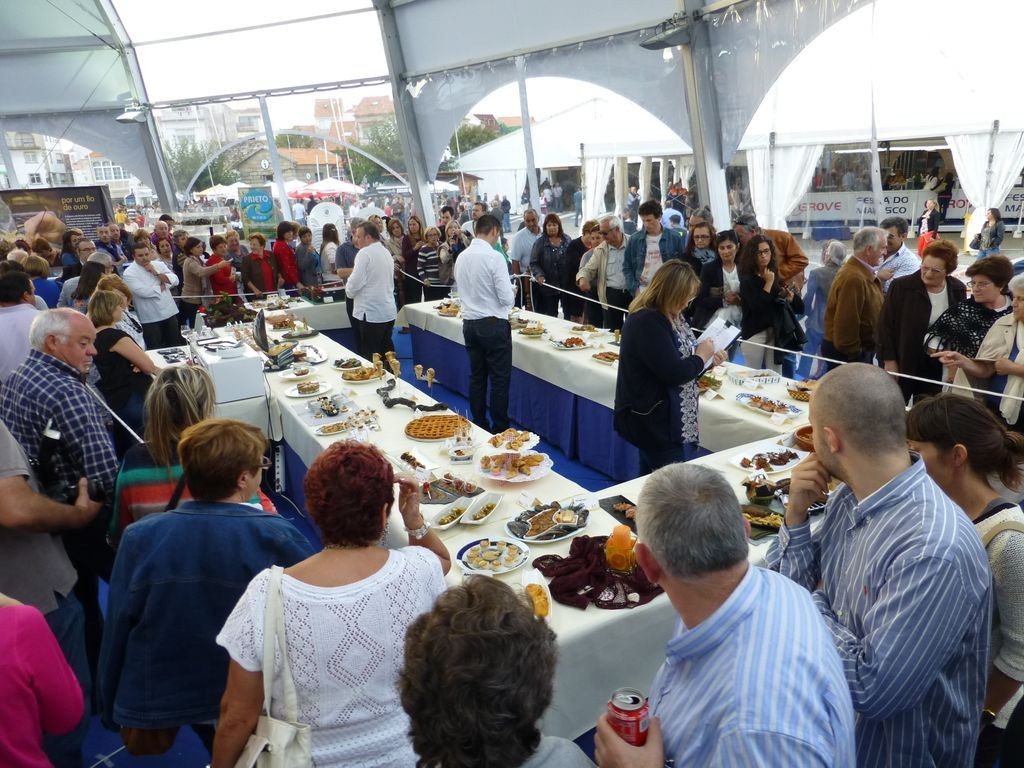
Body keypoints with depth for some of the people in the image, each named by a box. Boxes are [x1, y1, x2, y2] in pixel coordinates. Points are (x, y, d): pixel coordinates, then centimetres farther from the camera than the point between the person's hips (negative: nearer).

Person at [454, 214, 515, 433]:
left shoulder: (462, 257, 6)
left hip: (469, 323, 7)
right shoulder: (494, 257, -15)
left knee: (476, 377, 13)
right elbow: (507, 298, -15)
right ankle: (500, 430, 6)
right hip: (493, 324, -7)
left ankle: (479, 427, 21)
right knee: (500, 379, 2)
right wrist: (511, 294, 6)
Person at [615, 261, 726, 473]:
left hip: (668, 420, 10)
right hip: (654, 422, -10)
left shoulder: (670, 316, 10)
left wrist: (708, 357, 4)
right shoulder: (647, 322, -22)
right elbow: (673, 373, -26)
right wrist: (701, 356, -9)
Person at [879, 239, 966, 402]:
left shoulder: (958, 291, 1)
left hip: (938, 368, 3)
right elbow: (885, 325, -8)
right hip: (904, 363, -3)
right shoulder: (901, 286, -11)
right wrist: (889, 360, -10)